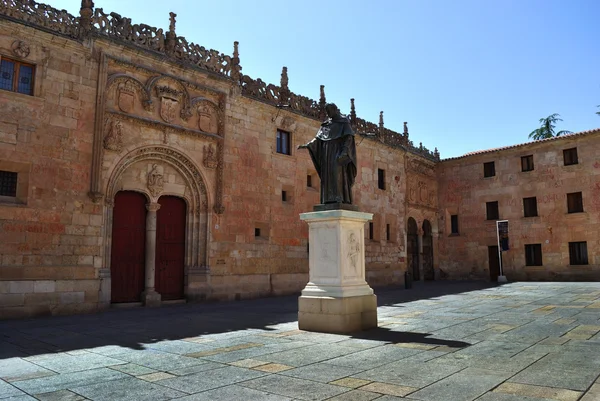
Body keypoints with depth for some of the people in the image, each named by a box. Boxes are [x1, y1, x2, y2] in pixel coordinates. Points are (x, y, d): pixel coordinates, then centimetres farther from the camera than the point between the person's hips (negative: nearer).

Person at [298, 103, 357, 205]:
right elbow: (317, 138, 14)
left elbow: (349, 137, -7)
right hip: (327, 153, 6)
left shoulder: (344, 121, 4)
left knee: (337, 171, -21)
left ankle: (341, 199, -27)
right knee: (327, 175, -4)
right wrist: (307, 145, -1)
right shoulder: (326, 124, 21)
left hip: (338, 151, -6)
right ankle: (329, 200, -9)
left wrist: (345, 151, -23)